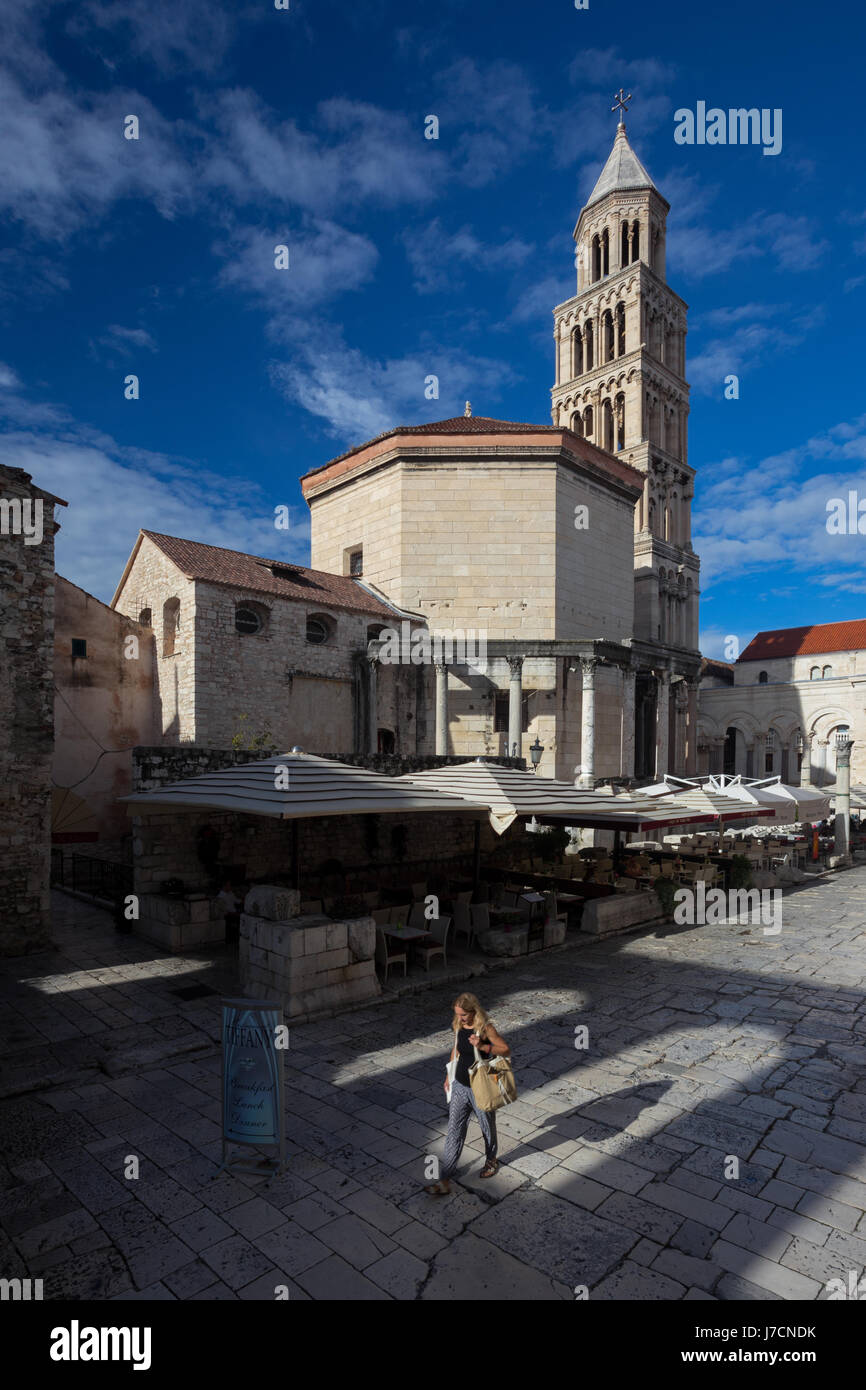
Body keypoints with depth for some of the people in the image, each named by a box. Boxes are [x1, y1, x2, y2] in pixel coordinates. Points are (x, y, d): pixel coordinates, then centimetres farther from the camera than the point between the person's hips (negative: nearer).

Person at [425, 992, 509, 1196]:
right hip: (460, 1087, 4)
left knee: (487, 1127, 19)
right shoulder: (458, 1026, -4)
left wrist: (483, 1046, -30)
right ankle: (444, 1182, 7)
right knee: (454, 1133, 3)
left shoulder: (485, 1028, -20)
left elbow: (505, 1050, -16)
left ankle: (491, 1160, 47)